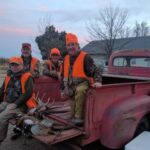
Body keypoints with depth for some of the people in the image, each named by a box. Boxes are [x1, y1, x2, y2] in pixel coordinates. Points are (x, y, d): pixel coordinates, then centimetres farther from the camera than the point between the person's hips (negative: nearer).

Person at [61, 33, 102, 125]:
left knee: (79, 91, -42)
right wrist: (64, 89, 17)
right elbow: (65, 75, 18)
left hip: (83, 83, -6)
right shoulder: (66, 58, 9)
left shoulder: (85, 57, -13)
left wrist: (98, 81, -35)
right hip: (72, 86, 7)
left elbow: (95, 70, -16)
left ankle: (79, 117, -32)